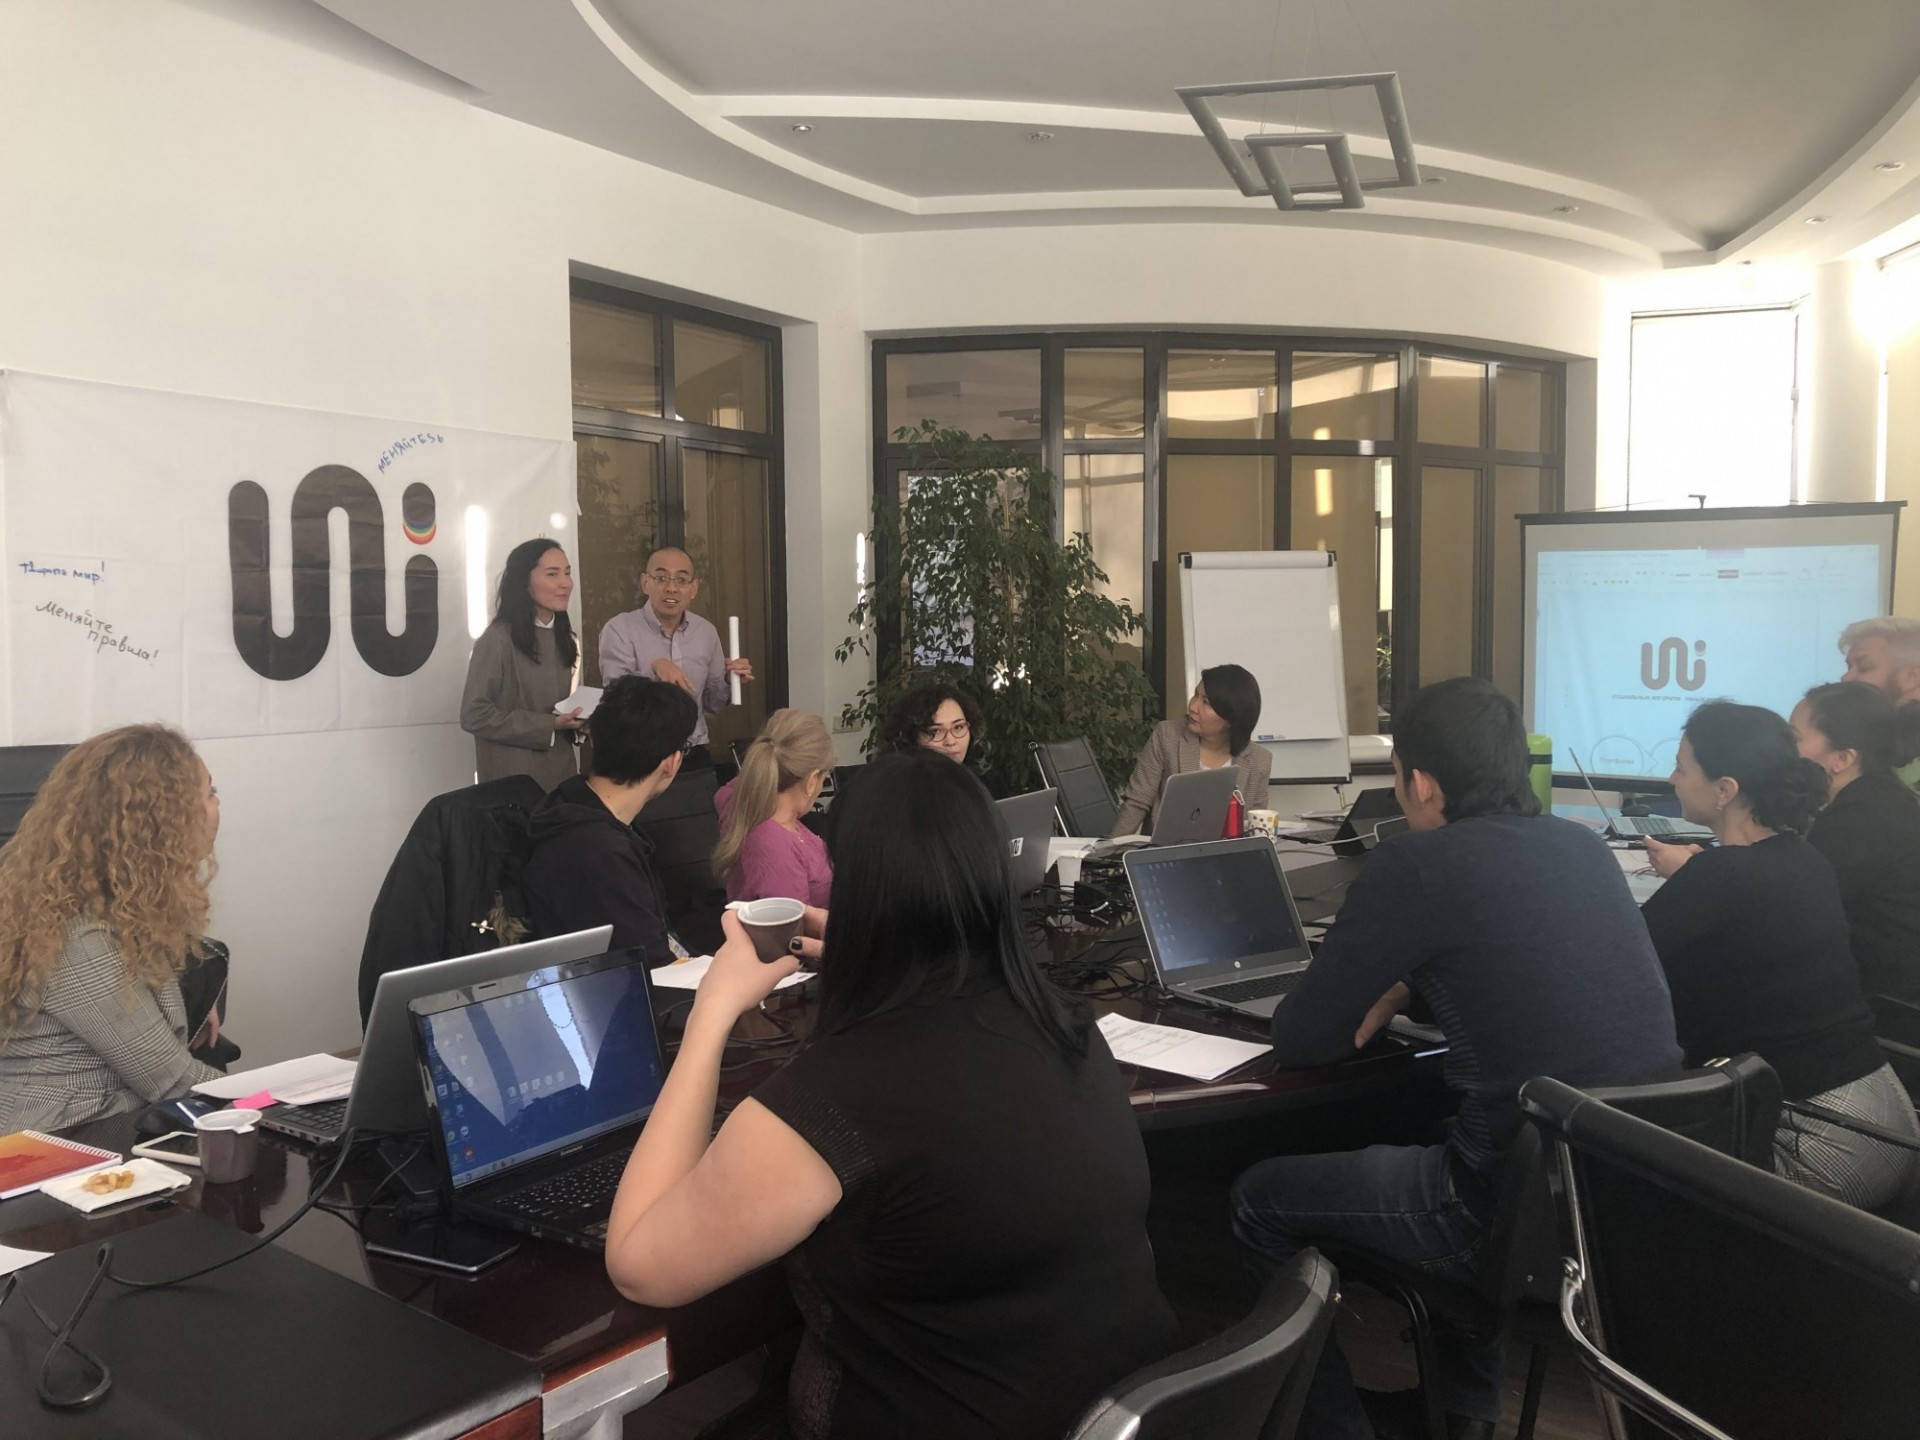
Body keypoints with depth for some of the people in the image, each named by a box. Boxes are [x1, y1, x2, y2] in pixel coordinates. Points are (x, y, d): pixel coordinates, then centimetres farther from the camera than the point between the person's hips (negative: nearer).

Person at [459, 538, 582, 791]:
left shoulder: (564, 637, 10)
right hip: (514, 778, -6)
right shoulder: (498, 639, -13)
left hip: (561, 772, 6)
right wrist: (548, 726, -19)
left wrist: (580, 720, -3)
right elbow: (474, 715, -16)